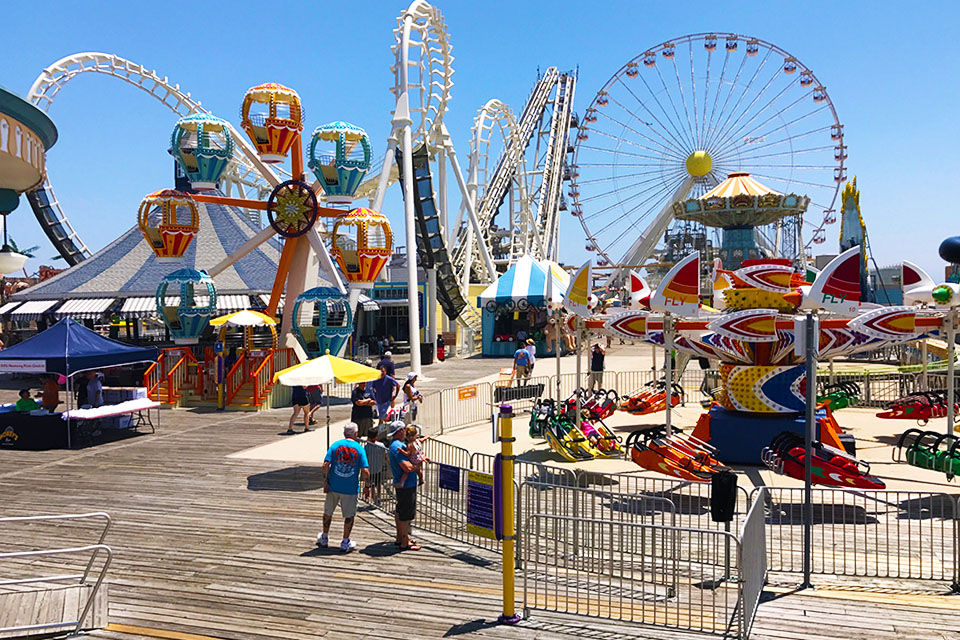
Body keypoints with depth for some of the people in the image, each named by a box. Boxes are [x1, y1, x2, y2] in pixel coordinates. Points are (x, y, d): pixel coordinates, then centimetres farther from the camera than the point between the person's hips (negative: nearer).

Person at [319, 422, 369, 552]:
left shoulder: (335, 445, -2)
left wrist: (327, 481, 0)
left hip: (333, 486, 2)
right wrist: (361, 479, 6)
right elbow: (365, 472, -13)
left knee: (328, 512, 20)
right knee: (349, 515, 13)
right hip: (351, 488, -2)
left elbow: (325, 466, -9)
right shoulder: (359, 448, -6)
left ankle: (324, 539, 34)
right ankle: (345, 543, 18)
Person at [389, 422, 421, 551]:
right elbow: (408, 467, -29)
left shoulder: (394, 444, 12)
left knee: (400, 512, 20)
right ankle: (405, 543, 6)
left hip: (400, 484, 11)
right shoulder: (398, 446, -22)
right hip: (406, 485, -11)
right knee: (406, 514, -2)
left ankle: (400, 538, 32)